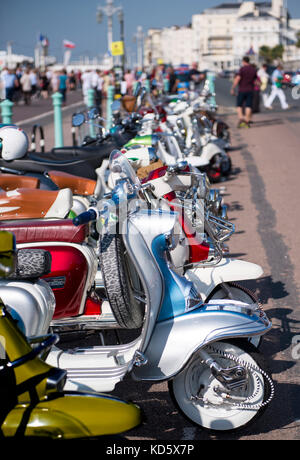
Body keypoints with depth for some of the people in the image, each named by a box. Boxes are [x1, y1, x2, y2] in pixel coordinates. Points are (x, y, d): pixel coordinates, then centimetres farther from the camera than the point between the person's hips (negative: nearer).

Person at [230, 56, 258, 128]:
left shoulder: (242, 69, -9)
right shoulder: (254, 70, 7)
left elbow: (237, 79, -16)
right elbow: (256, 80, 14)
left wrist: (233, 88, -14)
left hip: (242, 90, -3)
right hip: (250, 90, 3)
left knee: (239, 105, 7)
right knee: (248, 106, 2)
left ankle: (241, 118, -13)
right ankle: (247, 122, -2)